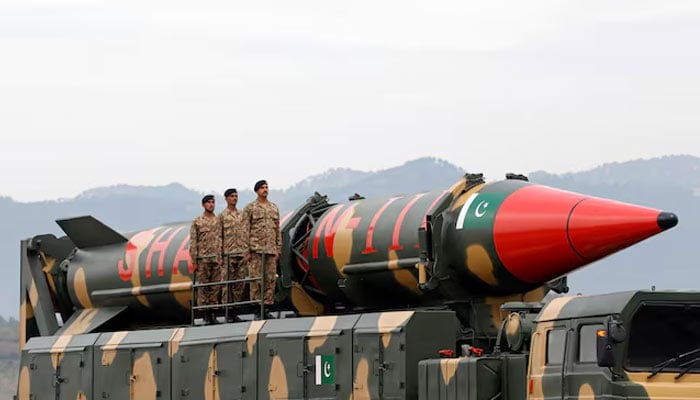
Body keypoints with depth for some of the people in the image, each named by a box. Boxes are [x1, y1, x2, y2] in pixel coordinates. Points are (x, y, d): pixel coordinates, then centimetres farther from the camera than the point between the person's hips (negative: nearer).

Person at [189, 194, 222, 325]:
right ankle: (205, 314, 1)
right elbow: (193, 243, 0)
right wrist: (194, 261, -5)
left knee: (215, 287, 2)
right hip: (202, 259, -3)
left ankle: (213, 313, 6)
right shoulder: (197, 222, 3)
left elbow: (222, 240, 11)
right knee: (203, 287, -1)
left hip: (217, 259, 3)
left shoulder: (219, 221, 11)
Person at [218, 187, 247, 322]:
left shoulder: (242, 215, 16)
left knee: (240, 283, 2)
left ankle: (234, 311, 6)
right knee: (227, 283, -5)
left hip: (242, 253, 4)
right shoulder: (222, 216, 4)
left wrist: (248, 251, 9)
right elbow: (219, 236, 1)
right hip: (228, 254, -4)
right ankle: (228, 312, -4)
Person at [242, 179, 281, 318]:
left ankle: (268, 305, 6)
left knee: (270, 279, 2)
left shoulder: (274, 208, 14)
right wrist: (247, 251, -10)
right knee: (256, 279, -5)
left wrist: (278, 249, 10)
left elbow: (278, 230, 17)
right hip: (256, 249, -4)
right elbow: (245, 230, -3)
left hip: (271, 250, 4)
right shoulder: (250, 208, 0)